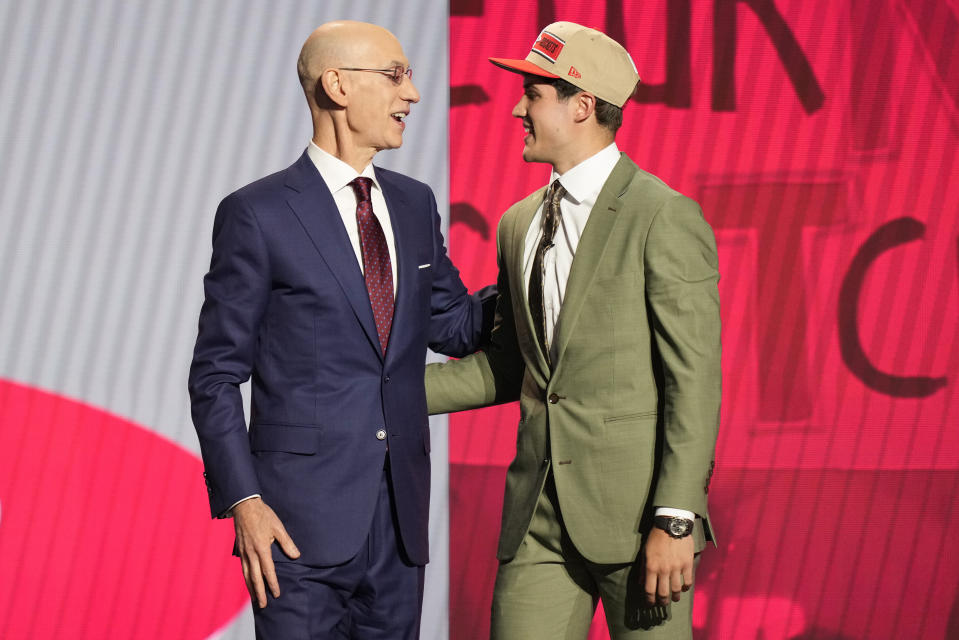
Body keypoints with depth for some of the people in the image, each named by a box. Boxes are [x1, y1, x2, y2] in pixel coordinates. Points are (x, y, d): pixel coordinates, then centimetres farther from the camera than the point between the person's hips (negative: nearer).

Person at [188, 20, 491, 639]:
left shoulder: (415, 203, 13)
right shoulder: (257, 214, -5)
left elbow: (455, 327, 21)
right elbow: (216, 374, -4)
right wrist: (243, 502, -13)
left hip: (400, 517, 5)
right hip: (303, 519, -5)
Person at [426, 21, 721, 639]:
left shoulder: (664, 218, -9)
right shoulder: (520, 224, 15)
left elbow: (694, 379, -12)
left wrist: (674, 520, -17)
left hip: (635, 511, -6)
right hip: (538, 515, 6)